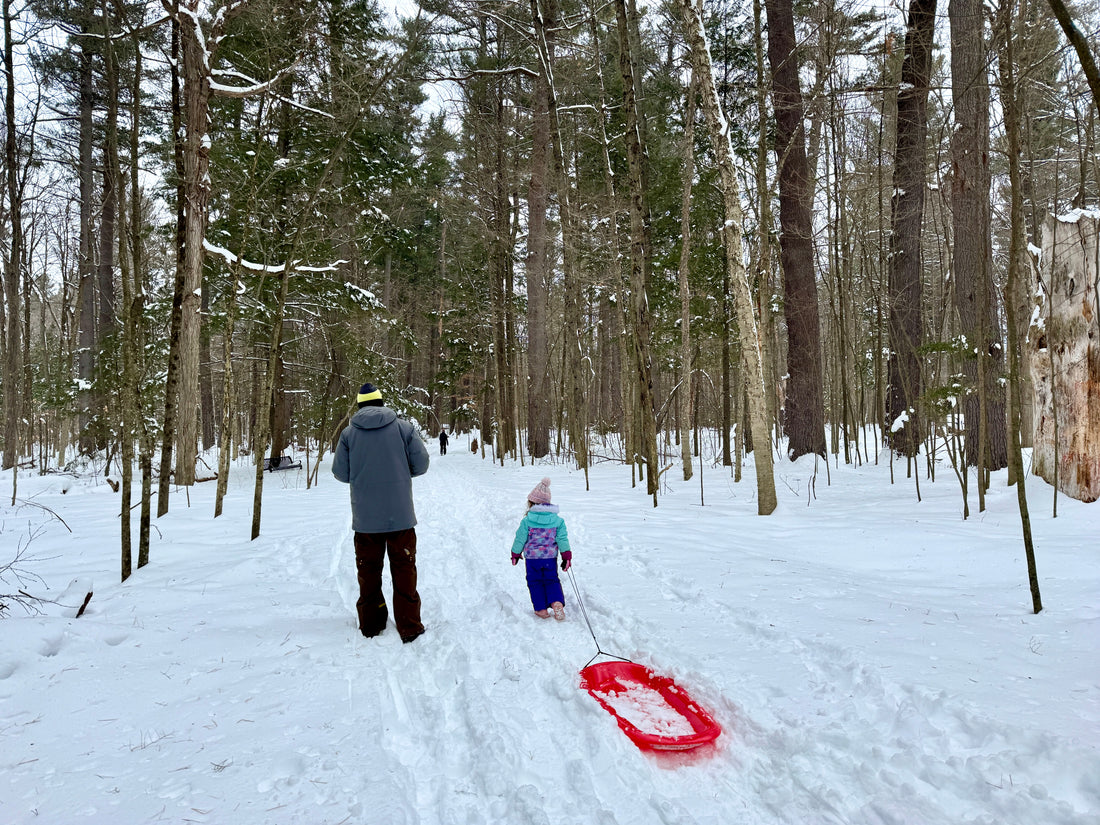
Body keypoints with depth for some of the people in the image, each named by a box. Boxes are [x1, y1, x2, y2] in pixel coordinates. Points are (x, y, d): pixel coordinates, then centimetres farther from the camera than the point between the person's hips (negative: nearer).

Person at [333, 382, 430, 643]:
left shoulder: (349, 432, -2)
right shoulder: (403, 427, -4)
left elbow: (340, 473, 0)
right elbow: (421, 464, -2)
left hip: (365, 517, 1)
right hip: (400, 514, -1)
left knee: (368, 569, 14)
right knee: (404, 568, 7)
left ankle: (371, 624, 23)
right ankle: (409, 626, 9)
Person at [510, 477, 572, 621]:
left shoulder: (527, 520, -11)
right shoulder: (557, 520, -3)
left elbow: (520, 538, -3)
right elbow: (562, 539, -1)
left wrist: (515, 554, 13)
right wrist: (566, 557, 6)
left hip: (532, 558, -2)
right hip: (551, 557, 2)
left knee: (535, 582, 13)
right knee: (552, 580, 15)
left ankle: (541, 609, 13)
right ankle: (557, 603, -7)